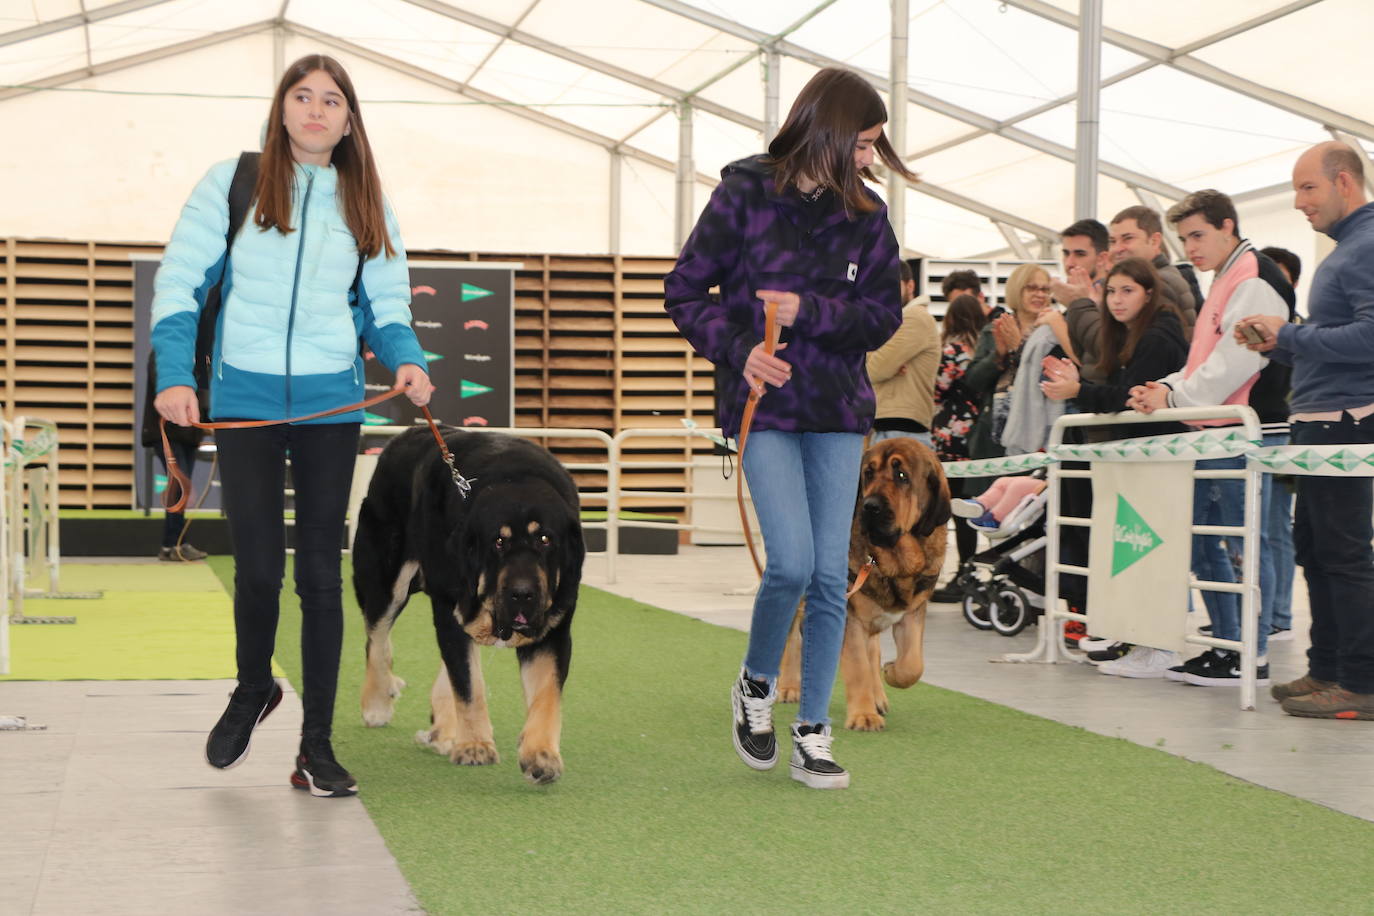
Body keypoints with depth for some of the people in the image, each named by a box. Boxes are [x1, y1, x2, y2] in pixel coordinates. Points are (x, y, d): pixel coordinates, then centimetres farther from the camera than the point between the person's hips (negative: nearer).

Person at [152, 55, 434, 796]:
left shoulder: (365, 206, 11)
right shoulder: (231, 185, 3)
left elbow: (386, 306, 14)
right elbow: (178, 281, 1)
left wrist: (406, 361, -7)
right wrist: (174, 376, -10)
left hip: (329, 405, 2)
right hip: (244, 399, -2)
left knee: (320, 571, 1)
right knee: (258, 566, -6)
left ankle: (316, 746, 8)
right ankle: (252, 689, 26)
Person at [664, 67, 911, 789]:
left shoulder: (866, 215, 5)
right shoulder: (744, 195, -3)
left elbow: (884, 316, 2)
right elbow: (684, 293, 0)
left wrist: (809, 312, -14)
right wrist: (739, 348, -14)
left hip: (839, 412, 3)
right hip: (764, 408, -3)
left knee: (831, 575, 0)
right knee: (792, 562, -15)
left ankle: (813, 733, 10)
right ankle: (755, 685, 13)